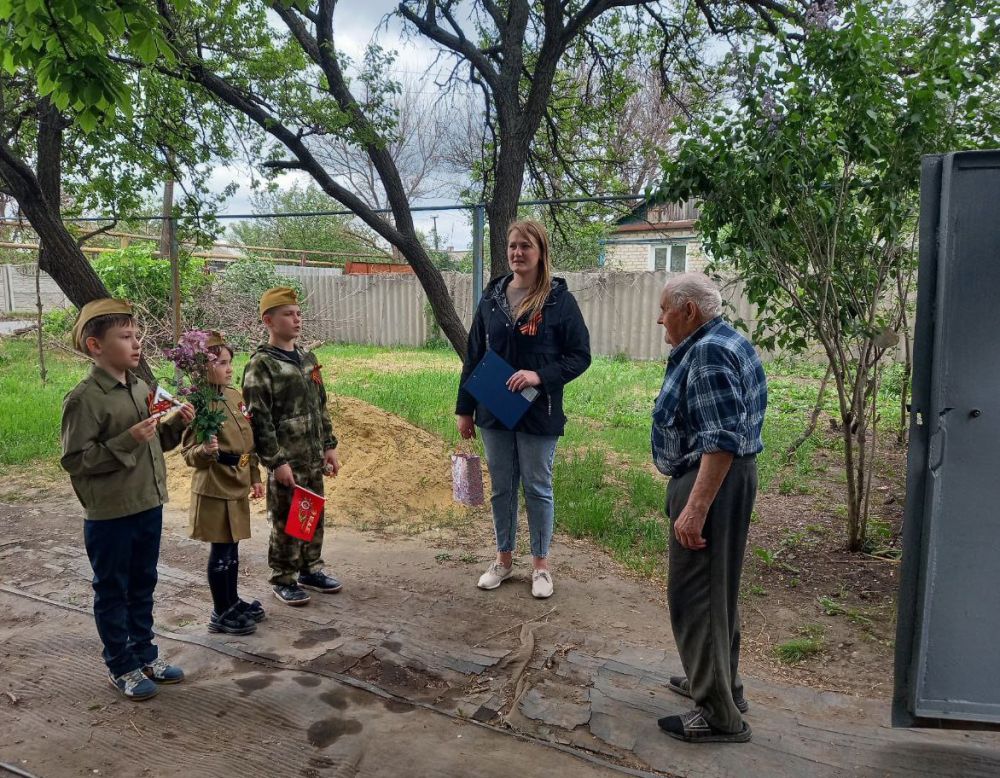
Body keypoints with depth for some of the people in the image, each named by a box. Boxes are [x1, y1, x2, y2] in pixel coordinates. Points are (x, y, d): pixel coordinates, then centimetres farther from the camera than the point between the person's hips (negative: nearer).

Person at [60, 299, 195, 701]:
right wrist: (127, 441, -26)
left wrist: (175, 424, -2)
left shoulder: (140, 388, 6)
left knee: (143, 585, 19)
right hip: (109, 515, -7)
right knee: (113, 592, 10)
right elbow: (74, 460, -19)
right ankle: (121, 666, 25)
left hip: (148, 506, 7)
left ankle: (144, 653, 35)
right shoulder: (84, 398, -17)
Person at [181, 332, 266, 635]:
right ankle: (221, 613, 19)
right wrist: (206, 451, -37)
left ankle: (233, 601, 33)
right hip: (215, 488, -7)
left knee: (232, 546, 18)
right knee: (220, 550, 4)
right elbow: (189, 453, -16)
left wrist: (255, 477, 16)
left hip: (237, 486, 8)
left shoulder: (234, 395, 7)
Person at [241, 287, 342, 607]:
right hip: (286, 461, -7)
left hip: (314, 458, 7)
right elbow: (258, 419, -16)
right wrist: (277, 462, -17)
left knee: (315, 515, 16)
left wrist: (329, 446, 12)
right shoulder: (261, 365, -13)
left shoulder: (307, 358, 10)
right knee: (286, 521, 4)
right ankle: (283, 580, 20)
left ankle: (310, 569, 32)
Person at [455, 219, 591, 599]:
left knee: (537, 489, 9)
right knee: (502, 488, 14)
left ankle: (540, 565, 25)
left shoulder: (559, 299, -8)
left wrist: (540, 376, -23)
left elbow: (580, 356, -7)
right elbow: (474, 356, 8)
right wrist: (465, 408, 7)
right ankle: (503, 559, 31)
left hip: (538, 414, -4)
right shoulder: (492, 297, 4)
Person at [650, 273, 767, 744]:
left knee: (695, 594, -2)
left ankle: (719, 713, 9)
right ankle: (721, 682, 36)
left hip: (711, 481, -11)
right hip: (730, 478, 11)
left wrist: (696, 507, -28)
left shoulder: (708, 354, -20)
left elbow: (722, 440, -27)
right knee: (716, 588, 21)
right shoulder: (727, 343, 14)